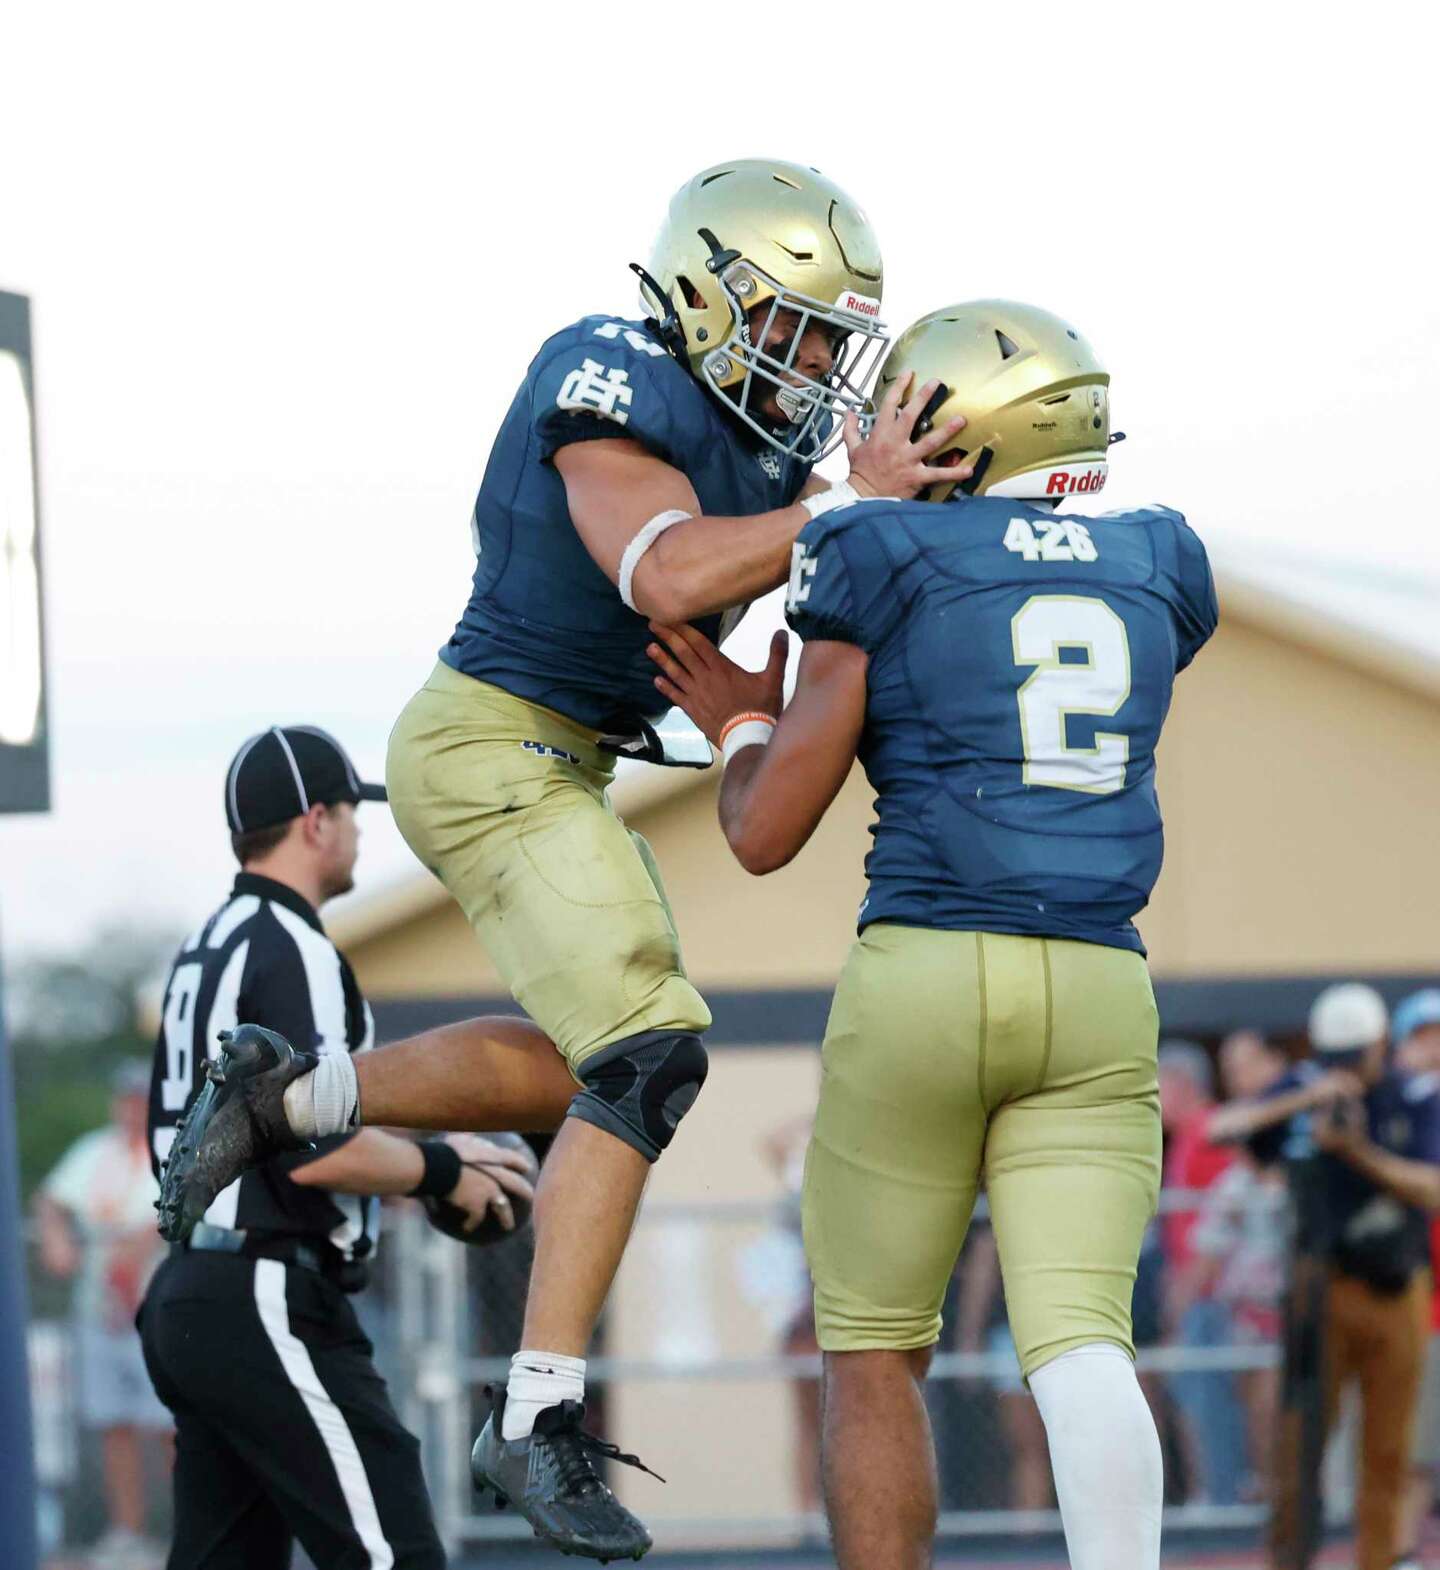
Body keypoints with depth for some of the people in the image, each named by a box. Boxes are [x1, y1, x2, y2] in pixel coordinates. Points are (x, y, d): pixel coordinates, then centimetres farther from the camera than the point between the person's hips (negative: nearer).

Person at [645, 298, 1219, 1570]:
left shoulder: (882, 570, -1)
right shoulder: (1159, 573, 13)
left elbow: (766, 833, -1)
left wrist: (744, 728, 20)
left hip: (921, 981, -3)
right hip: (1099, 992, 3)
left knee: (875, 1351, 12)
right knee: (1078, 1345, -7)